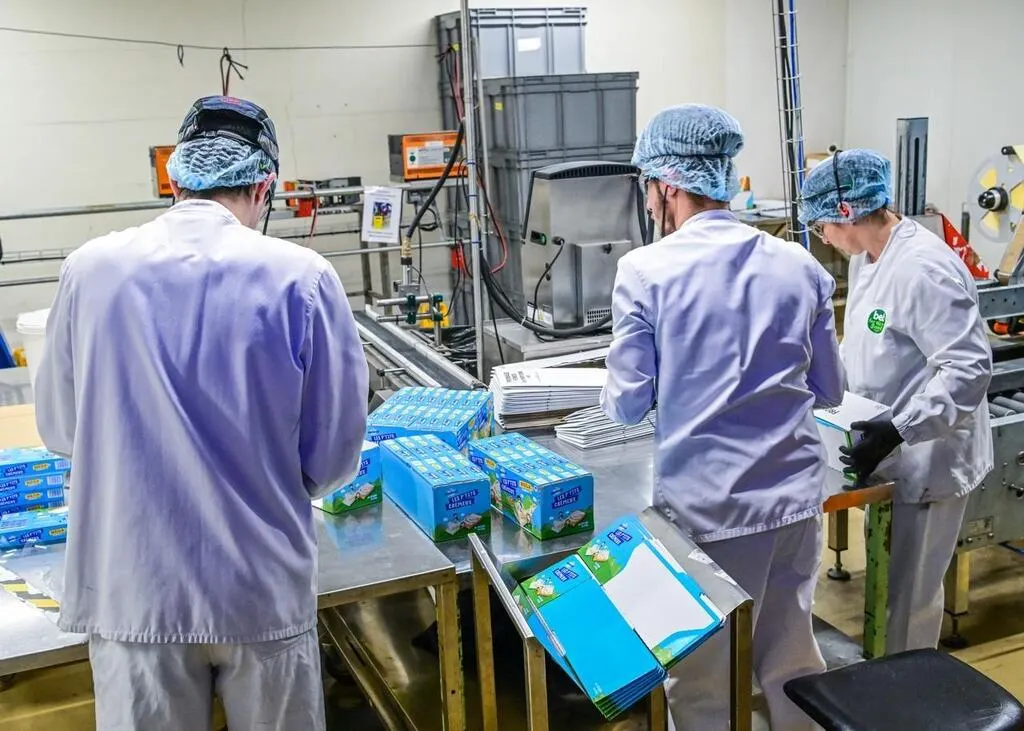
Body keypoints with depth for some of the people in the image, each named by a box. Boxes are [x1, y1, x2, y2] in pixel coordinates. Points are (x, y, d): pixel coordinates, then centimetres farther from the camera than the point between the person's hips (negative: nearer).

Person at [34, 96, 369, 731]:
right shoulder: (299, 276, -13)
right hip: (262, 589, -1)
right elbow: (335, 451, -7)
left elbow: (59, 429, 6)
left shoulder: (91, 270, -6)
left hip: (131, 589, 2)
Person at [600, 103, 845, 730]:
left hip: (709, 505, -4)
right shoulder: (800, 265, 0)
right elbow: (828, 391, 9)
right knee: (794, 663, 22)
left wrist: (625, 390, 16)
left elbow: (628, 406, -7)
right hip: (796, 494, 4)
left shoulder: (646, 271, -11)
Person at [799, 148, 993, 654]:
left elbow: (969, 369, -29)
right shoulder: (866, 258, 4)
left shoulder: (923, 268, -27)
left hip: (928, 457, -9)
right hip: (889, 452, 9)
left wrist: (897, 431, -35)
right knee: (884, 579, 24)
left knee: (910, 593, 7)